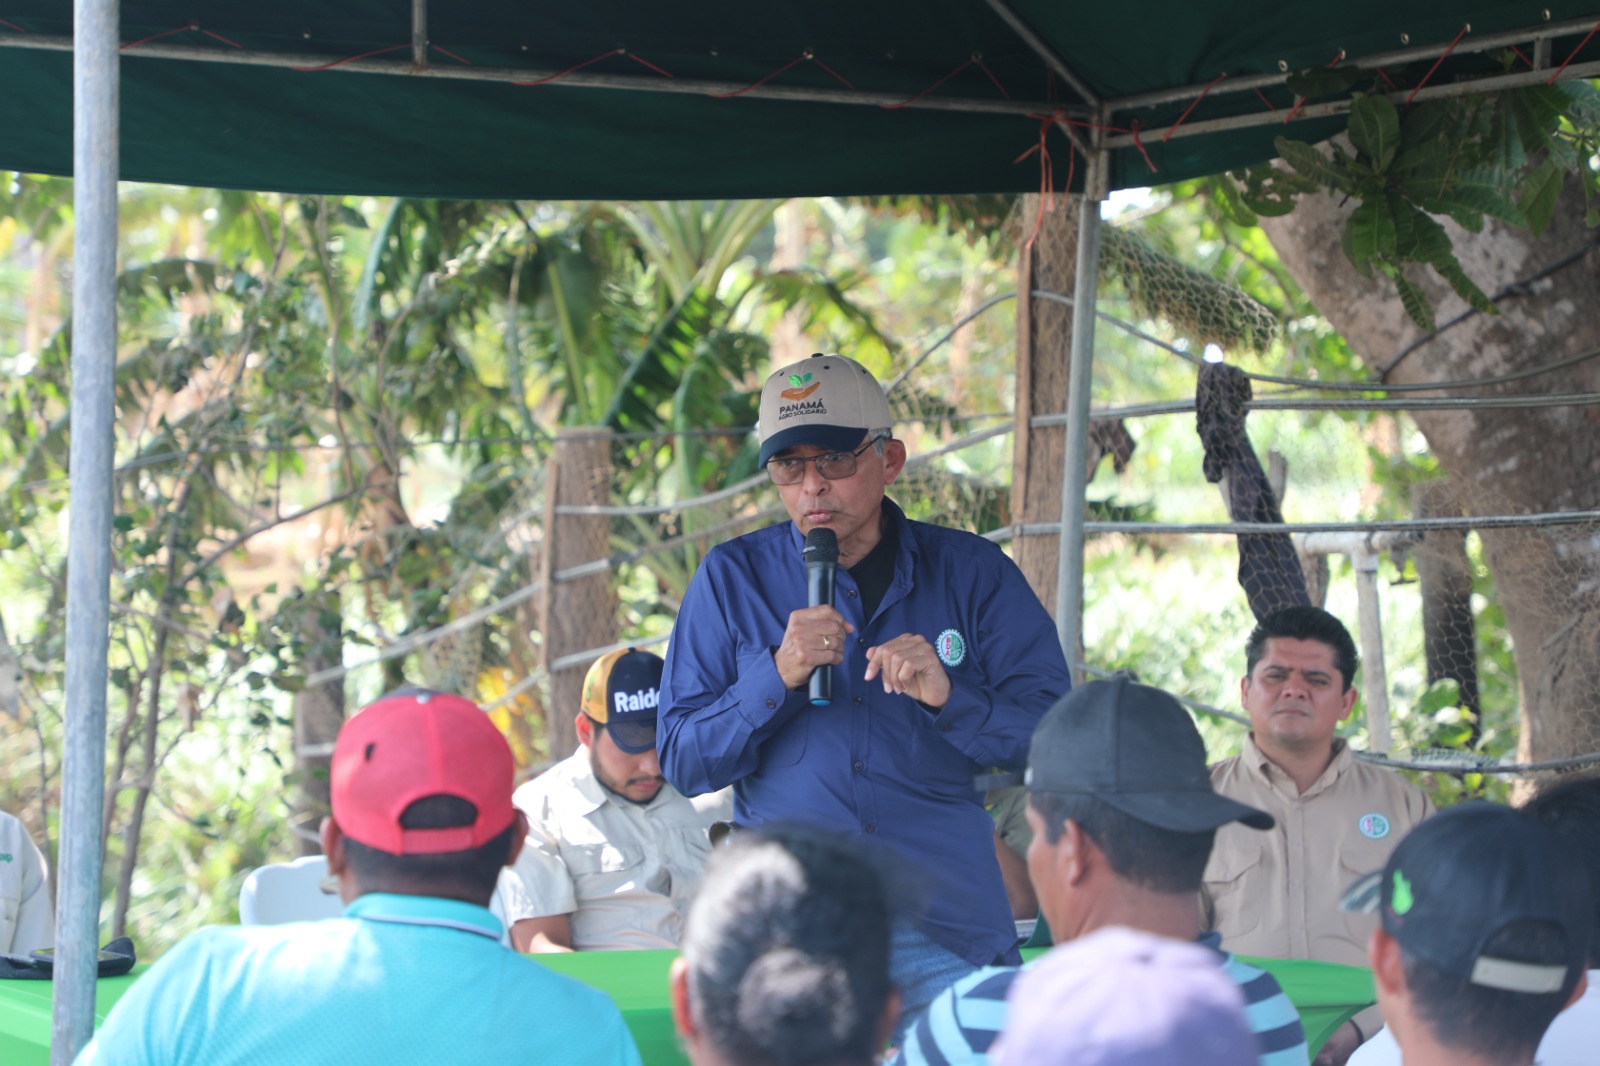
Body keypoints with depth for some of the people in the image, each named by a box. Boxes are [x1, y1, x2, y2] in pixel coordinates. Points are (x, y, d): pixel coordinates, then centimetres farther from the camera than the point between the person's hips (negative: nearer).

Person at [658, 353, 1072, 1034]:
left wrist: (948, 695, -17)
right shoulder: (733, 580, 5)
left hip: (949, 930, 0)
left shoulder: (972, 573, 5)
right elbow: (682, 762, 2)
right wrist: (778, 676, -14)